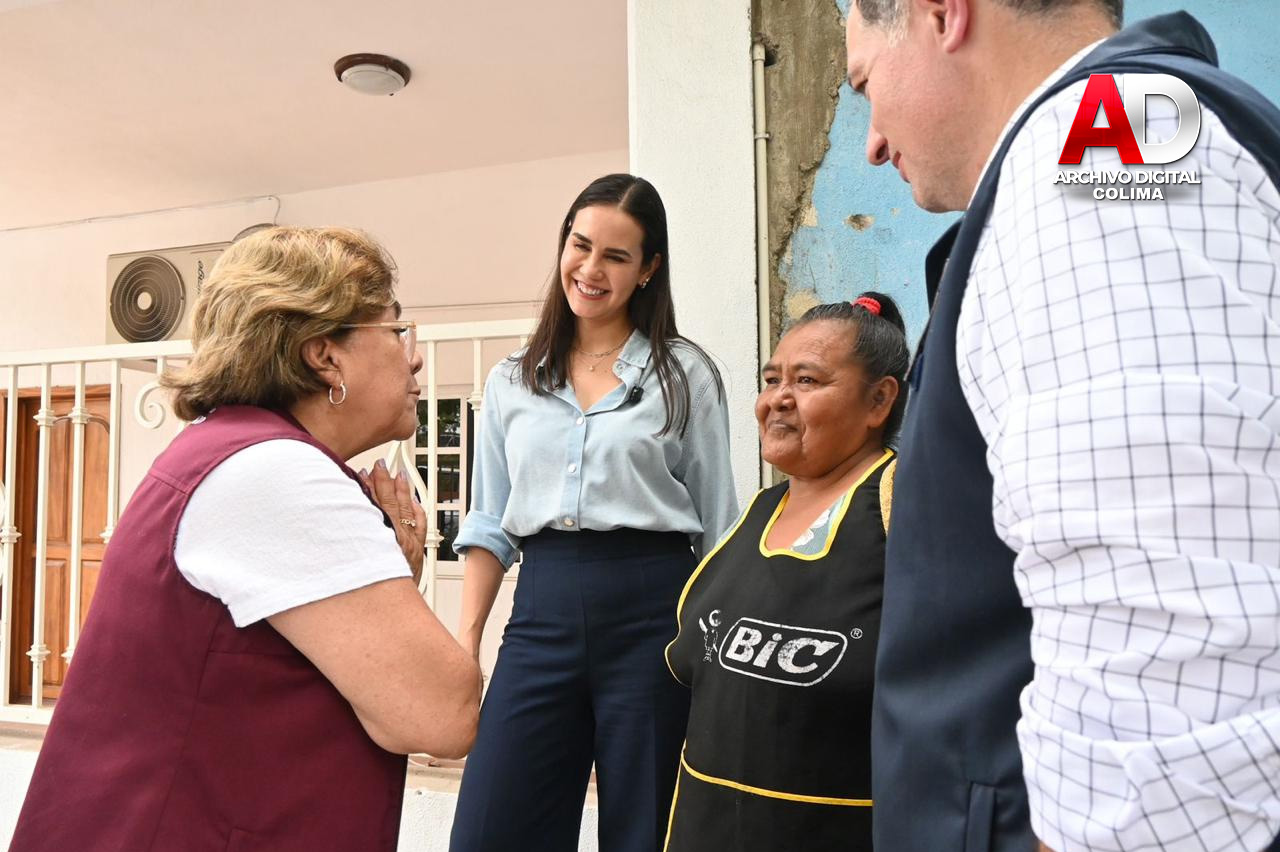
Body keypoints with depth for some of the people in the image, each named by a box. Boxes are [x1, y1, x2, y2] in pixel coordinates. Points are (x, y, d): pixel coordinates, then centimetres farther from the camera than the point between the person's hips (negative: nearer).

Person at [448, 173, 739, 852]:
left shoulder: (685, 375, 2)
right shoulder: (512, 381, 11)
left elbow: (718, 525, 3)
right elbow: (489, 523, 12)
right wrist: (465, 641, 5)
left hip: (651, 607, -2)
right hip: (543, 609, 3)